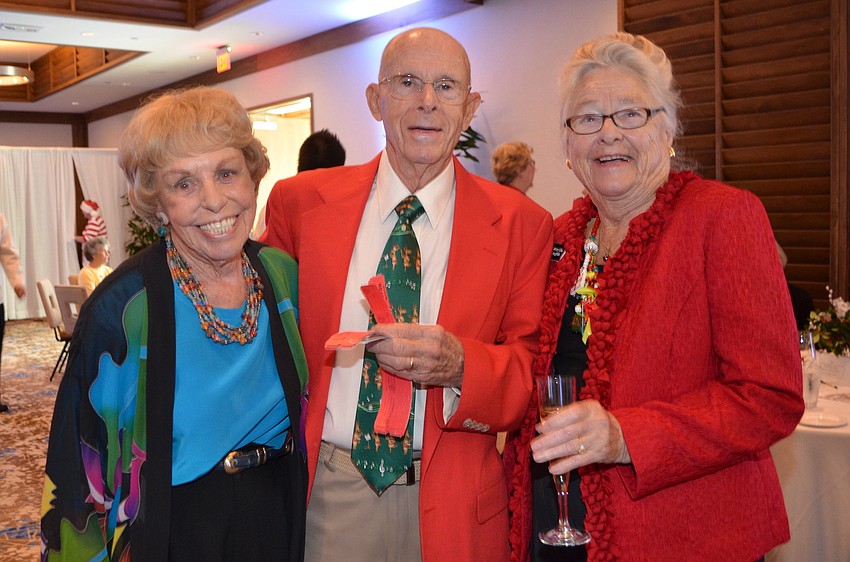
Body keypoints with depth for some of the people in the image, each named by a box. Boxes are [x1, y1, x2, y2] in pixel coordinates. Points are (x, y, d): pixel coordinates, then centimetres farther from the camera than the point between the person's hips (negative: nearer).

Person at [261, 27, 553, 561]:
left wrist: (459, 365, -23)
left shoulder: (521, 225, -4)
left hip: (454, 507, 0)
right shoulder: (300, 201, -1)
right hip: (323, 491, 1)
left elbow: (535, 371, -4)